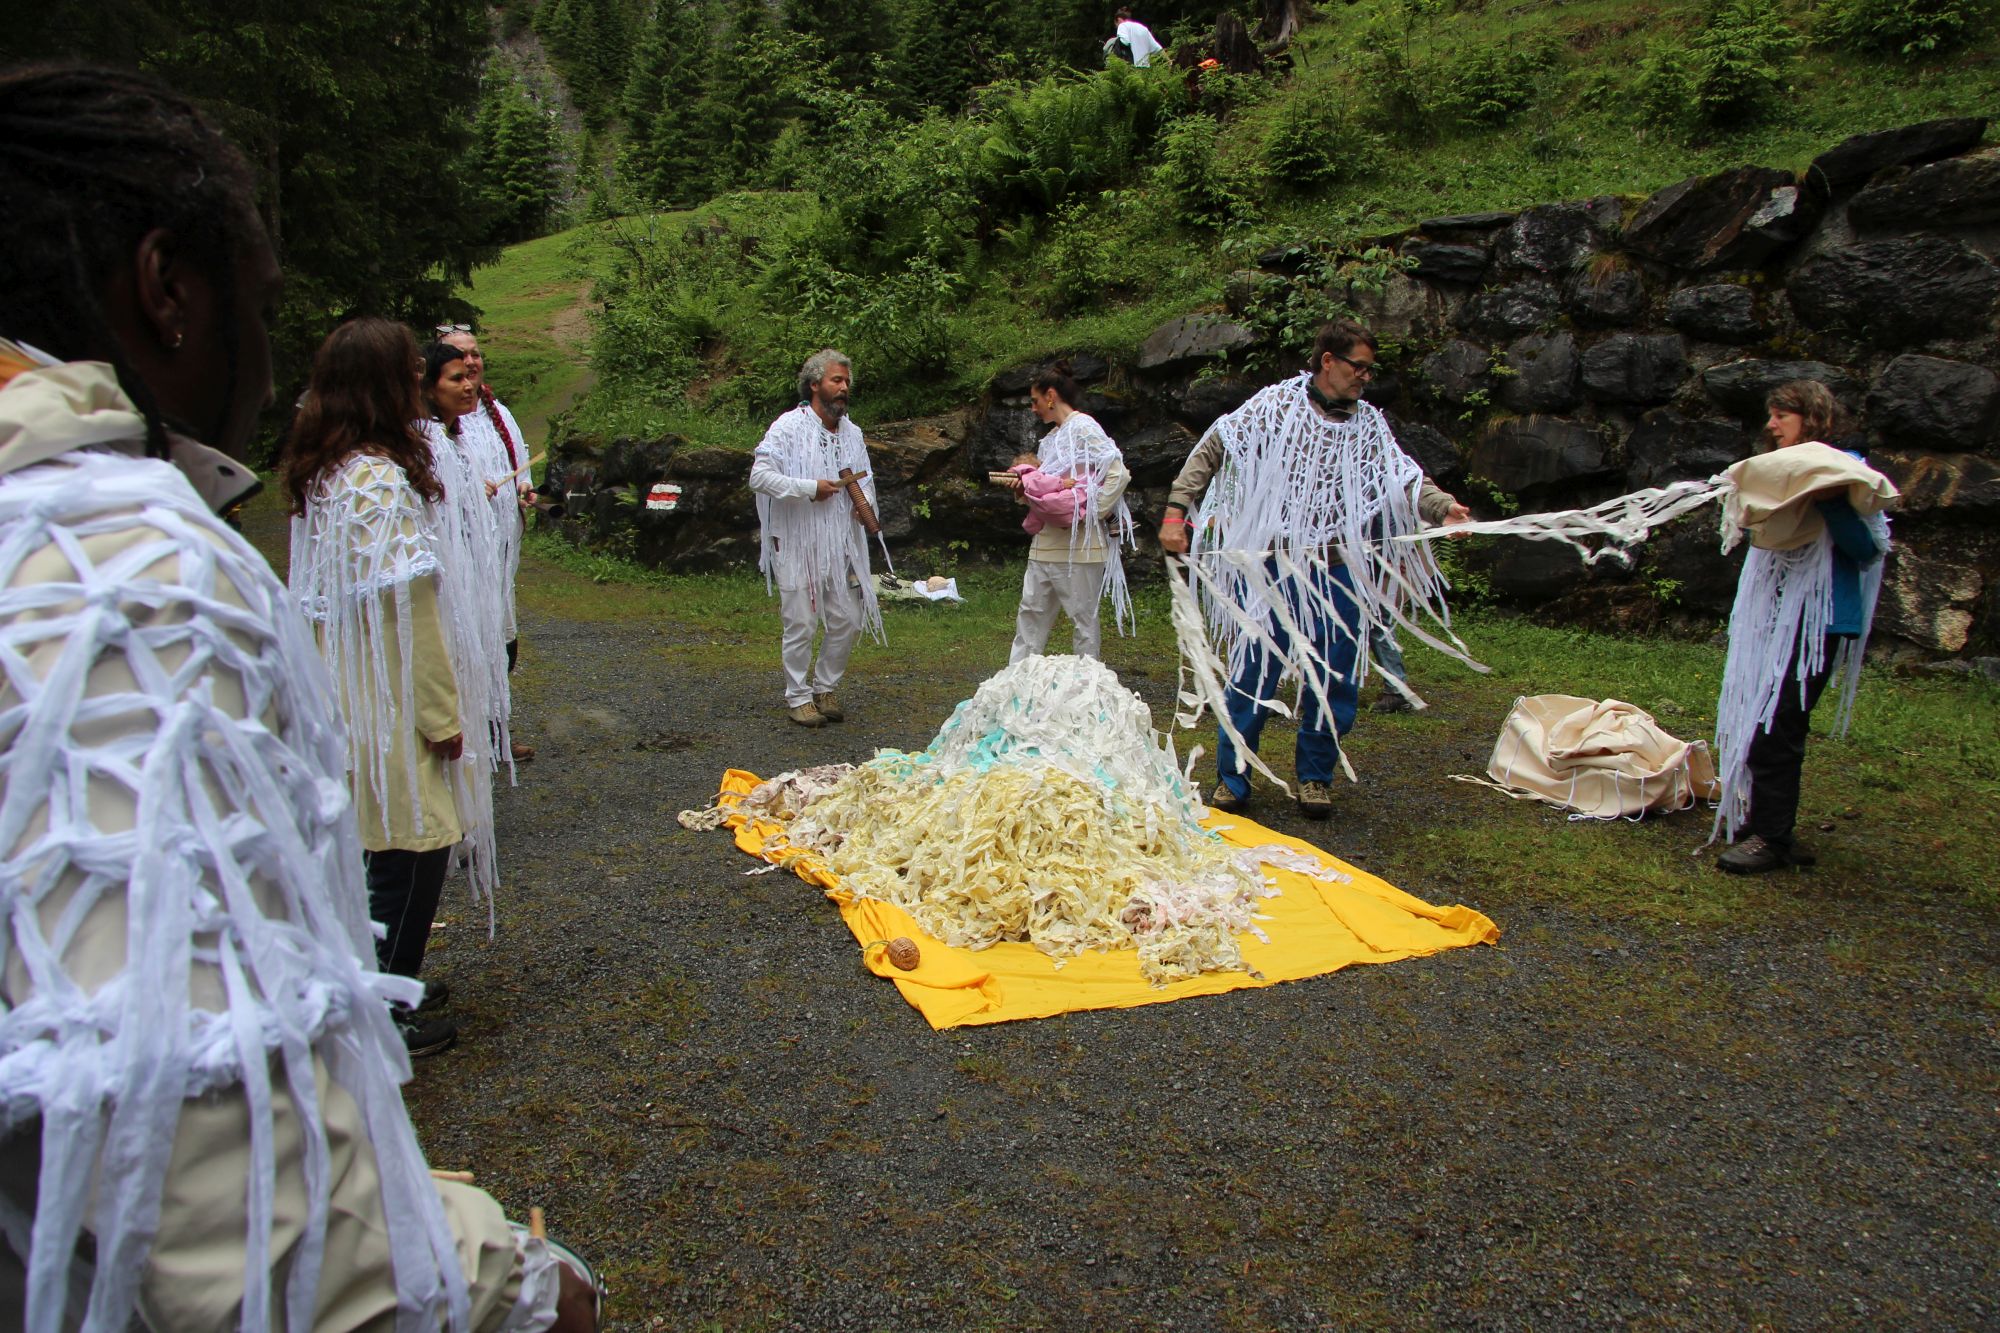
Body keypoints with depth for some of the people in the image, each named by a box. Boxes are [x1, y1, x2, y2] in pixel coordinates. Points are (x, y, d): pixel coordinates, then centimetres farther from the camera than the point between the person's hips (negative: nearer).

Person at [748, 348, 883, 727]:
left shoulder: (852, 432, 12)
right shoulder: (789, 426, -8)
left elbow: (866, 477, 23)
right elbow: (759, 475, -15)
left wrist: (865, 500, 0)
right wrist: (810, 489, -18)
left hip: (842, 544, 6)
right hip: (797, 544, -6)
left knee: (847, 620, 7)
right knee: (801, 624, -1)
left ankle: (826, 688, 26)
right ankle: (798, 696, 15)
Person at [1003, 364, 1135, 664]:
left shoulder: (1083, 427, -10)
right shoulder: (1053, 436, 18)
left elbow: (1119, 475, -18)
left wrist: (1088, 515, -19)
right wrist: (1026, 489, 4)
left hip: (1079, 544, -9)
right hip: (1045, 544, 9)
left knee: (1083, 618, 1)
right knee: (1031, 613, 11)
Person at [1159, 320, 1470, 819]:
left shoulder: (1369, 425, 11)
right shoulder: (1275, 405, 1)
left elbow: (1404, 479, 0)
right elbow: (1211, 451, 1)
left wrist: (1443, 507, -20)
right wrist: (1177, 512, -8)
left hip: (1340, 575, 3)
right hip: (1272, 567, -3)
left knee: (1335, 683, 5)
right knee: (1253, 672, 0)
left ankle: (1315, 777, 22)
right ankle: (1232, 778, 13)